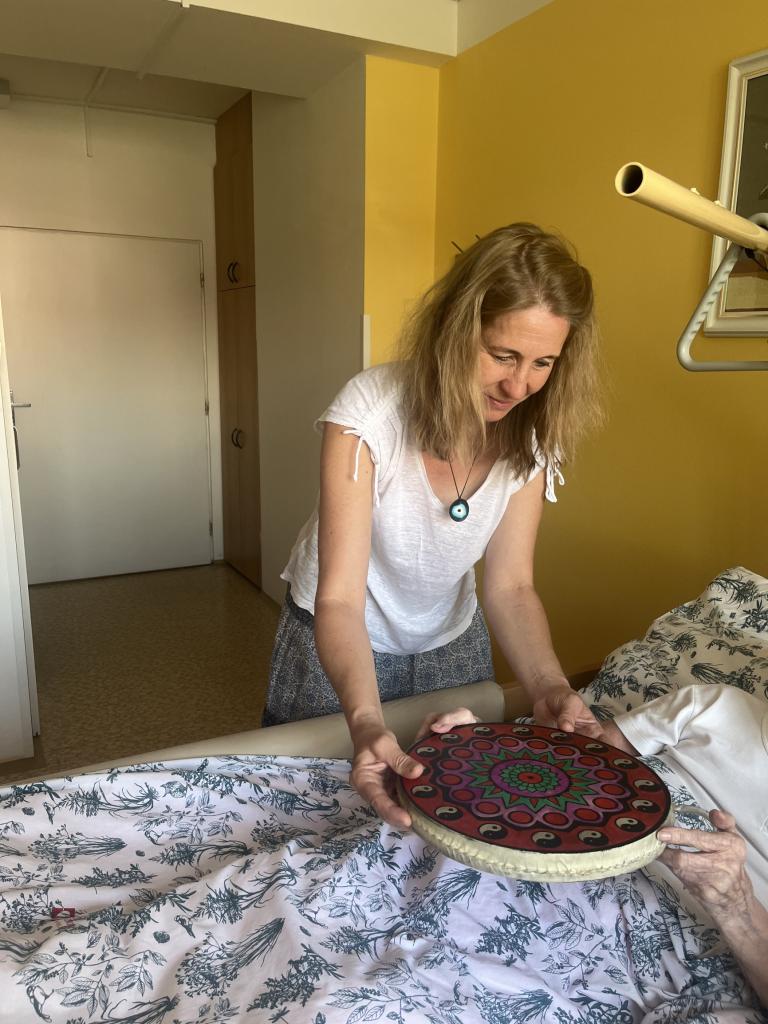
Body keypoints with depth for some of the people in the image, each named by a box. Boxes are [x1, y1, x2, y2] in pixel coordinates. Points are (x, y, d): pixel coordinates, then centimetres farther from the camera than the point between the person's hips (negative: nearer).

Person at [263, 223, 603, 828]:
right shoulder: (369, 412, -32)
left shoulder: (533, 435, -17)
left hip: (451, 641, 4)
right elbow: (340, 598, -33)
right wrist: (367, 721, -48)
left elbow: (510, 585, -14)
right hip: (341, 641, -3)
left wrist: (549, 686, -31)